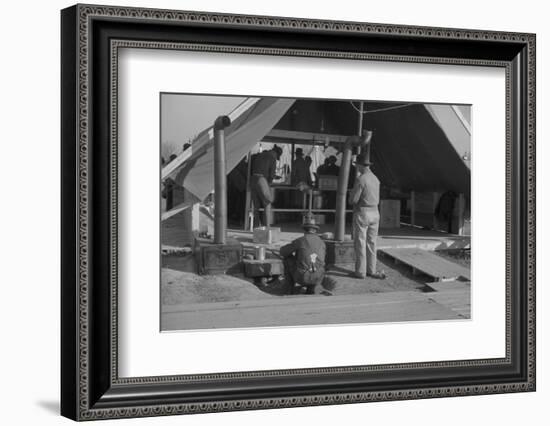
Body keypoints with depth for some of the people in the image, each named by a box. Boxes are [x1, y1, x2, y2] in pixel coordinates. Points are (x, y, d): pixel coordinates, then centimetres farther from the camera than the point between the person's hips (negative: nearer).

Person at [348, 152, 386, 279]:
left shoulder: (360, 179, -16)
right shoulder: (375, 178, 9)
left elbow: (353, 200, -16)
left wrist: (351, 194, 5)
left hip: (362, 213, -7)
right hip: (375, 212, 7)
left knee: (360, 243, 0)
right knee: (371, 243, 12)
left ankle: (360, 271, 3)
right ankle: (371, 270, 15)